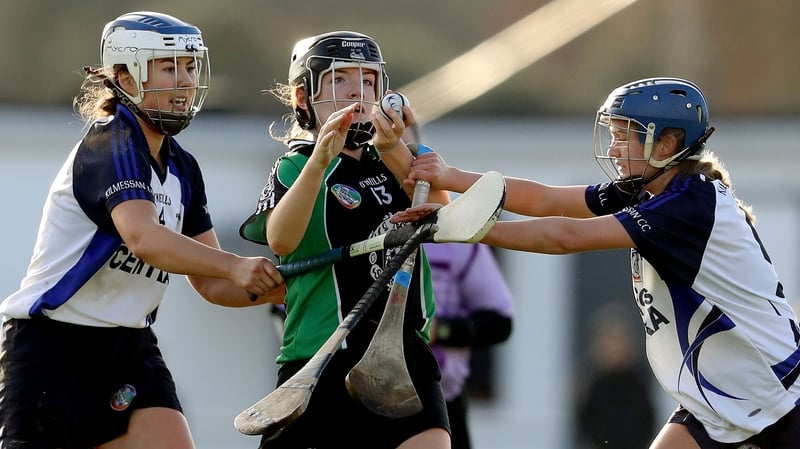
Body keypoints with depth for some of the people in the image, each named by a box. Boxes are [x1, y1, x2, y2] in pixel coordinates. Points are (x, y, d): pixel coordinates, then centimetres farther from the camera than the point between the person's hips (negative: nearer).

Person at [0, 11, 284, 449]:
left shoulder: (181, 169, 9)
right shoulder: (109, 145, -16)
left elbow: (210, 282, 7)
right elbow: (143, 237, -34)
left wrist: (273, 287, -13)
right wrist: (234, 265, -46)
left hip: (128, 348, 7)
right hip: (51, 345, -7)